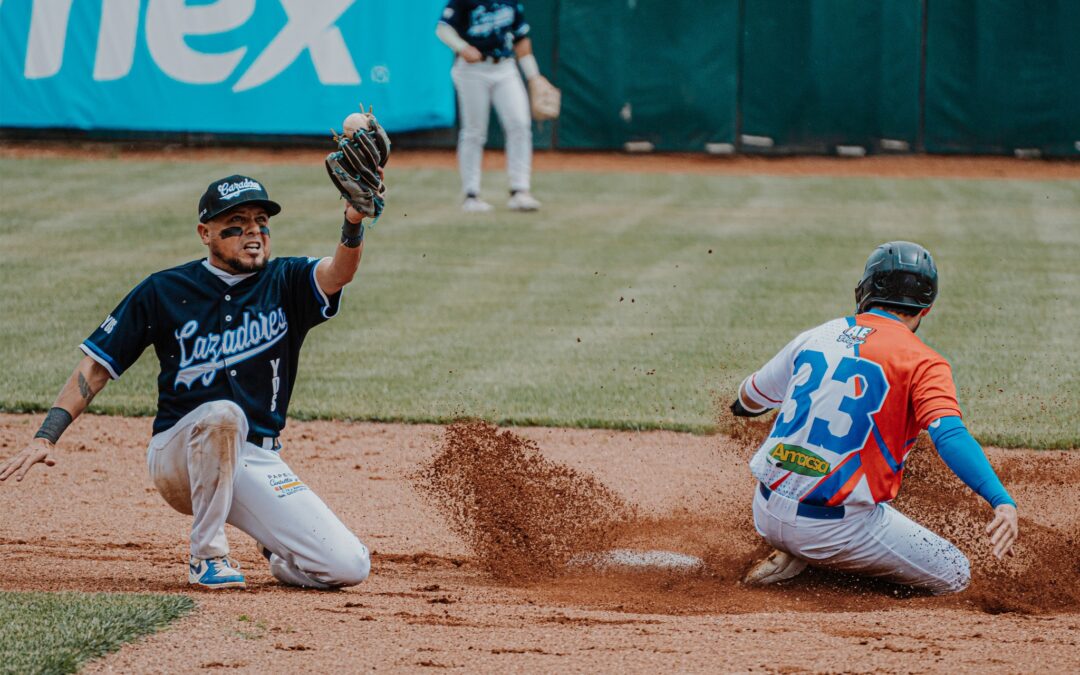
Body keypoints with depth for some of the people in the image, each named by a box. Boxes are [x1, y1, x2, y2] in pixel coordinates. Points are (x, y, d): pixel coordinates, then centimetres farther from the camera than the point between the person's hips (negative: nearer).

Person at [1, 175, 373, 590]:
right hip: (178, 458, -2)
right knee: (223, 413, -38)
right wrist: (46, 437, -11)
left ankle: (278, 553, 20)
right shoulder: (163, 291, 0)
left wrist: (353, 225, -42)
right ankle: (207, 556, -19)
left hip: (259, 464, 2)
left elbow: (338, 274, -19)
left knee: (348, 568, -15)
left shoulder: (284, 283, 3)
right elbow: (97, 366, 1)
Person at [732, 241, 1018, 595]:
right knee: (955, 574, 6)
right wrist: (1001, 500, -35)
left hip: (766, 514, 6)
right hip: (835, 527, -6)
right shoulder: (921, 362, -7)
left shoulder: (815, 337, 9)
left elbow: (748, 400, 26)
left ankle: (792, 556, 10)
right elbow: (950, 436, -25)